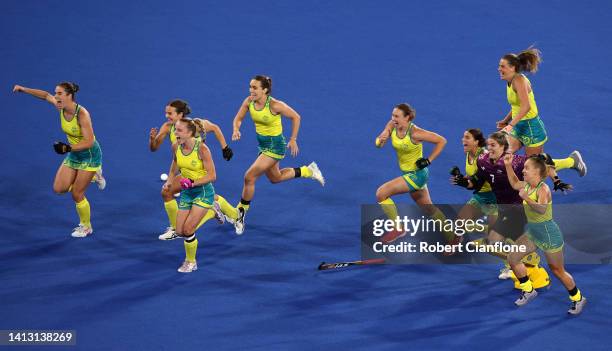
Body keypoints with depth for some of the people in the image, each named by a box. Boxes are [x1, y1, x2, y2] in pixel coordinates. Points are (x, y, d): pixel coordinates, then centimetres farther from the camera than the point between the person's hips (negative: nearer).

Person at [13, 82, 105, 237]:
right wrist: (24, 89, 13)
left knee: (76, 194, -2)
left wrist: (68, 148, -40)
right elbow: (46, 95, 11)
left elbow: (89, 141, -31)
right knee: (59, 188, 1)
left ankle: (86, 227, 23)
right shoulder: (61, 106, -10)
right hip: (73, 154, 7)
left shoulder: (82, 114, -30)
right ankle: (92, 176, 22)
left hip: (89, 156, -7)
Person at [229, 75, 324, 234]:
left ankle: (240, 215, 4)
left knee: (249, 177, -11)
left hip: (275, 146, -8)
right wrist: (236, 130, -22)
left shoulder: (275, 105, -27)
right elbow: (238, 118, 0)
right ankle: (308, 171, 44)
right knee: (275, 178, 26)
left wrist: (293, 140, -11)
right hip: (263, 144, 8)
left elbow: (296, 117, -14)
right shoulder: (249, 101, -12)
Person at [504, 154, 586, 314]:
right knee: (512, 258, 4)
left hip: (549, 235, -8)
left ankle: (578, 299, 22)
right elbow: (514, 184, 23)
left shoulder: (543, 189, -24)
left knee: (557, 271, 3)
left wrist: (527, 199, -55)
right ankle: (528, 291, 20)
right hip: (532, 233, 8)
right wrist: (508, 166, 12)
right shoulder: (527, 185, 0)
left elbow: (542, 209, -41)